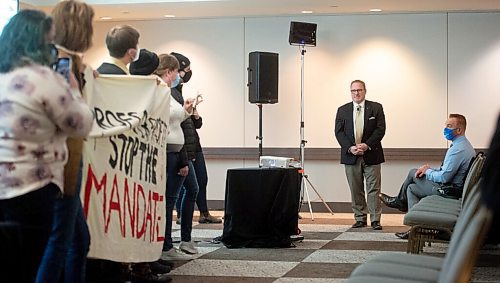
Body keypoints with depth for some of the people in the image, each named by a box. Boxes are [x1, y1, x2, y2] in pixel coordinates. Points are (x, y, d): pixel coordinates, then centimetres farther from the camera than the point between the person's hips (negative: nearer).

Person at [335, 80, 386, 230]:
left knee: (373, 189, -3)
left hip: (371, 155, -2)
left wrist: (367, 145, -15)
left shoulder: (376, 108, 4)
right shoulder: (342, 110, 9)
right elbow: (339, 132, 3)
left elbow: (380, 129, -3)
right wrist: (350, 148, -11)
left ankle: (375, 219, -1)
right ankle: (360, 218, 13)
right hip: (351, 155, 2)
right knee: (356, 190, 6)